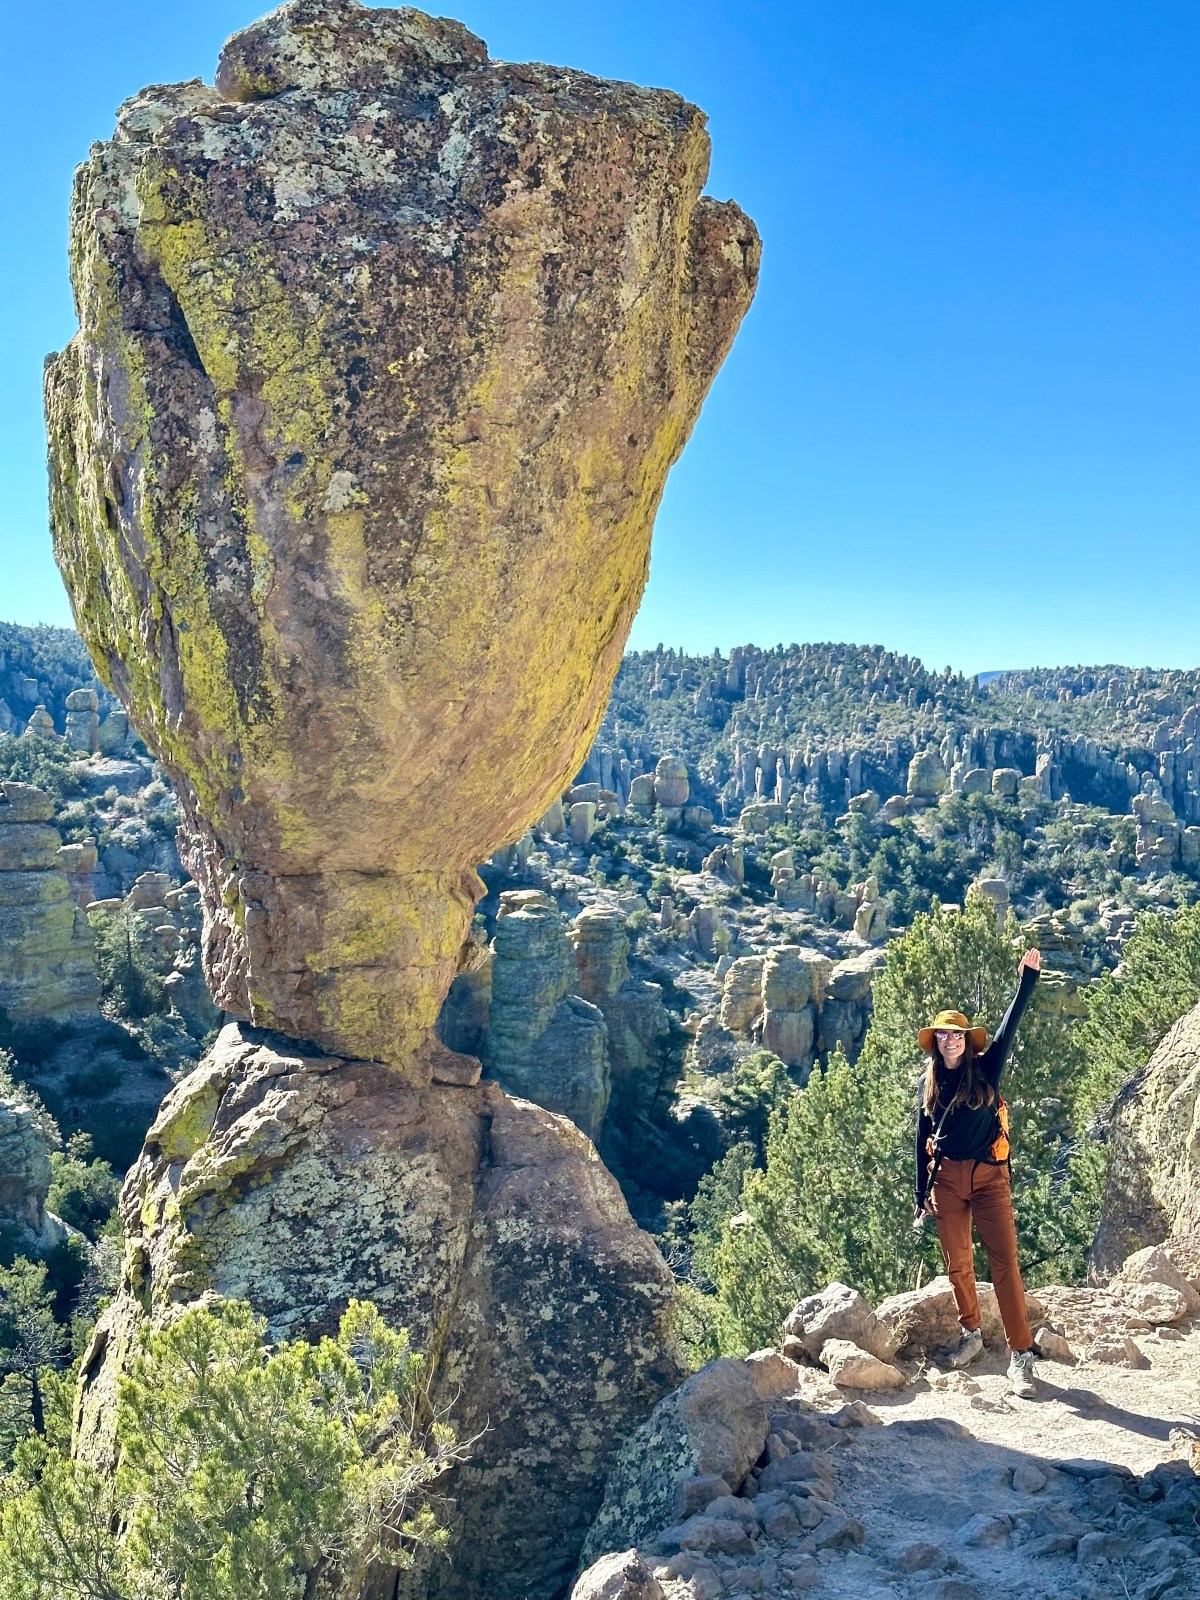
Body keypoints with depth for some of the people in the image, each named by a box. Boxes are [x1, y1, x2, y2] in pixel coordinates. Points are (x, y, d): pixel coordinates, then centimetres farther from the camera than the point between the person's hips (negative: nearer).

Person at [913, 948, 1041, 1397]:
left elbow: (1009, 1026, -6)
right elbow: (923, 1141, 11)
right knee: (958, 1264, 8)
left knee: (1005, 1262, -9)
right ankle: (971, 1334, 28)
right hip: (946, 1178, 2)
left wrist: (1027, 980, -14)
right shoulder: (930, 1084, 8)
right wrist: (921, 1195, 10)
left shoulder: (986, 1070, 2)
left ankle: (1020, 1355, -8)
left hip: (989, 1175, -2)